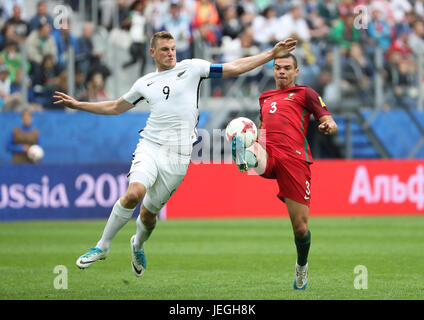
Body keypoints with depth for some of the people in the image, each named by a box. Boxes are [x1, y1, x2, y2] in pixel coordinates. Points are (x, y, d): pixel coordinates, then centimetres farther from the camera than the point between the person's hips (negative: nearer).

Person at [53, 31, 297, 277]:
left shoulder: (191, 68, 6)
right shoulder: (145, 83, 14)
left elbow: (234, 68, 6)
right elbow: (116, 107, 28)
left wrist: (273, 54, 0)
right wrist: (78, 105, 25)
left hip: (178, 155, -1)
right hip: (150, 146, 1)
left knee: (149, 212, 4)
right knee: (135, 192, -26)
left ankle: (138, 246, 38)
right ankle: (102, 246, -13)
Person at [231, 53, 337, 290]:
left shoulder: (305, 93, 16)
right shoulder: (265, 98, 31)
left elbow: (329, 122, 9)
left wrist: (329, 126, -16)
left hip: (294, 159, -4)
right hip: (268, 154, 4)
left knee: (300, 227, -3)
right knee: (252, 151, -37)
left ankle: (302, 266, 23)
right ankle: (247, 157, -73)